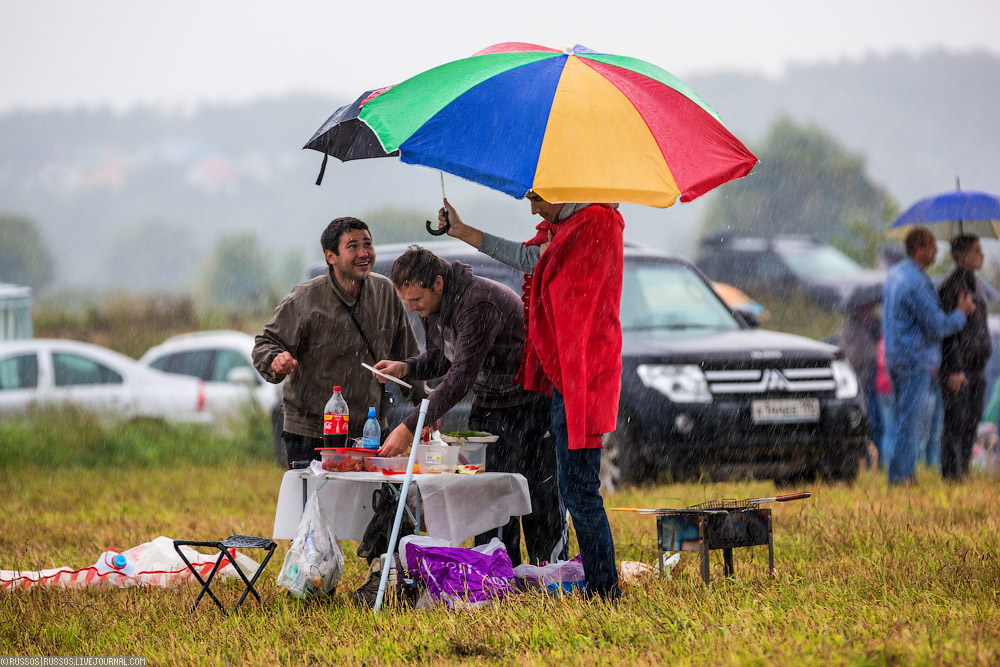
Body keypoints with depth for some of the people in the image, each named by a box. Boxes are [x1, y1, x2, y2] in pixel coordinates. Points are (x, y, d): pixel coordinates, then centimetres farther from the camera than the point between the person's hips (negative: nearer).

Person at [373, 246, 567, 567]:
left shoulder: (480, 304, -31)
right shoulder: (432, 305, -2)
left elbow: (460, 378, -35)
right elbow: (440, 360, 13)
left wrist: (409, 428, -38)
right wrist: (405, 368, -10)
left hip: (531, 403, -8)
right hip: (487, 404, 8)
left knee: (540, 498, -4)